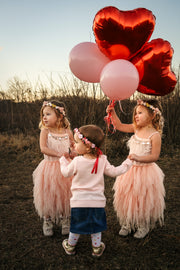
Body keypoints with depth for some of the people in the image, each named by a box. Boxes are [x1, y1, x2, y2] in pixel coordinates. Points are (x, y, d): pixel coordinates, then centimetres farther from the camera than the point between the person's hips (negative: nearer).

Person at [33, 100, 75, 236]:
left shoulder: (67, 131, -1)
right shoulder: (45, 131, -8)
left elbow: (74, 146, 13)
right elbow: (43, 148, -21)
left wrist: (73, 153, -8)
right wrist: (59, 154, -26)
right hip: (49, 169, -1)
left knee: (65, 195, 10)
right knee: (47, 195, 7)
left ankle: (65, 220, 32)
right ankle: (47, 221, 30)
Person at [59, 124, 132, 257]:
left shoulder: (77, 161, -15)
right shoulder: (102, 161, -9)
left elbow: (66, 173, 0)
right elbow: (113, 172, 0)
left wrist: (63, 160, 18)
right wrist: (127, 164, 15)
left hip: (79, 201, -1)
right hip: (97, 201, 2)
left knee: (76, 226, 17)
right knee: (96, 226, 19)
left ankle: (71, 246, 37)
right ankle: (97, 248, 33)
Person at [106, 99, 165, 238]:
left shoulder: (155, 135, -16)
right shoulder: (136, 129, 1)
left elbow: (155, 156, -19)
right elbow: (119, 125, 5)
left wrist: (139, 158, -31)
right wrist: (112, 112, -7)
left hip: (146, 171, -5)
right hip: (130, 169, 6)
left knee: (144, 200, 9)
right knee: (126, 197, 12)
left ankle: (143, 227, 31)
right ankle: (127, 224, 31)